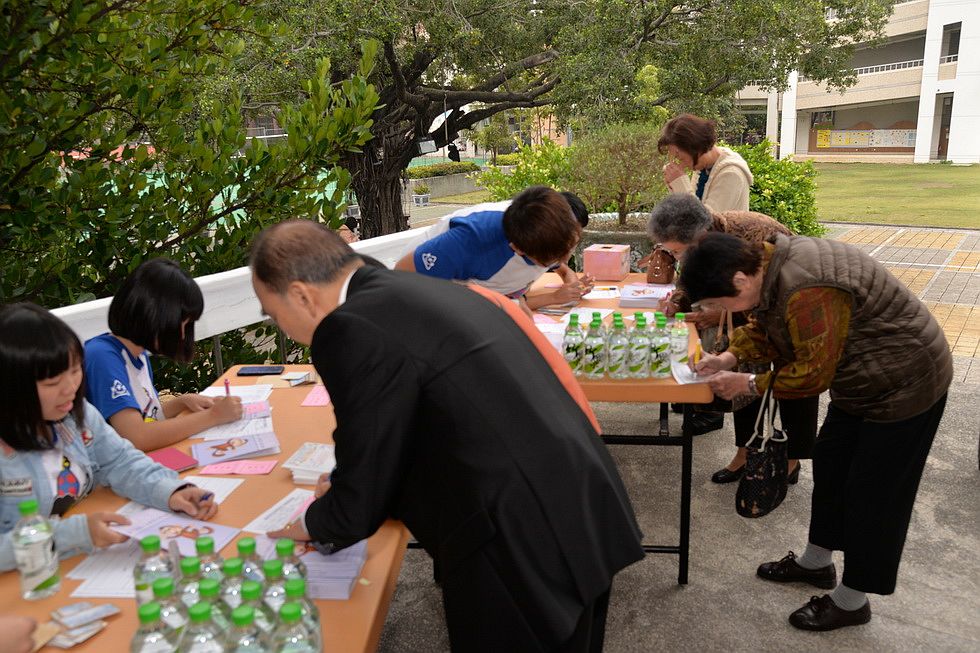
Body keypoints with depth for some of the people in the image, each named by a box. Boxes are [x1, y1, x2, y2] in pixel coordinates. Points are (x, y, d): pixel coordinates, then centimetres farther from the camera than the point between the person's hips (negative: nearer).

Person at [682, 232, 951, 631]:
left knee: (872, 492, 1)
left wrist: (748, 384, -19)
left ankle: (851, 602, 18)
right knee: (830, 463, 17)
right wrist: (730, 357, -9)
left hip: (905, 385, -9)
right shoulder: (767, 264, -6)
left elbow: (813, 373, -29)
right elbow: (764, 326, 6)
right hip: (861, 382, 10)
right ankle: (816, 562, 35)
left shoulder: (806, 292, -36)